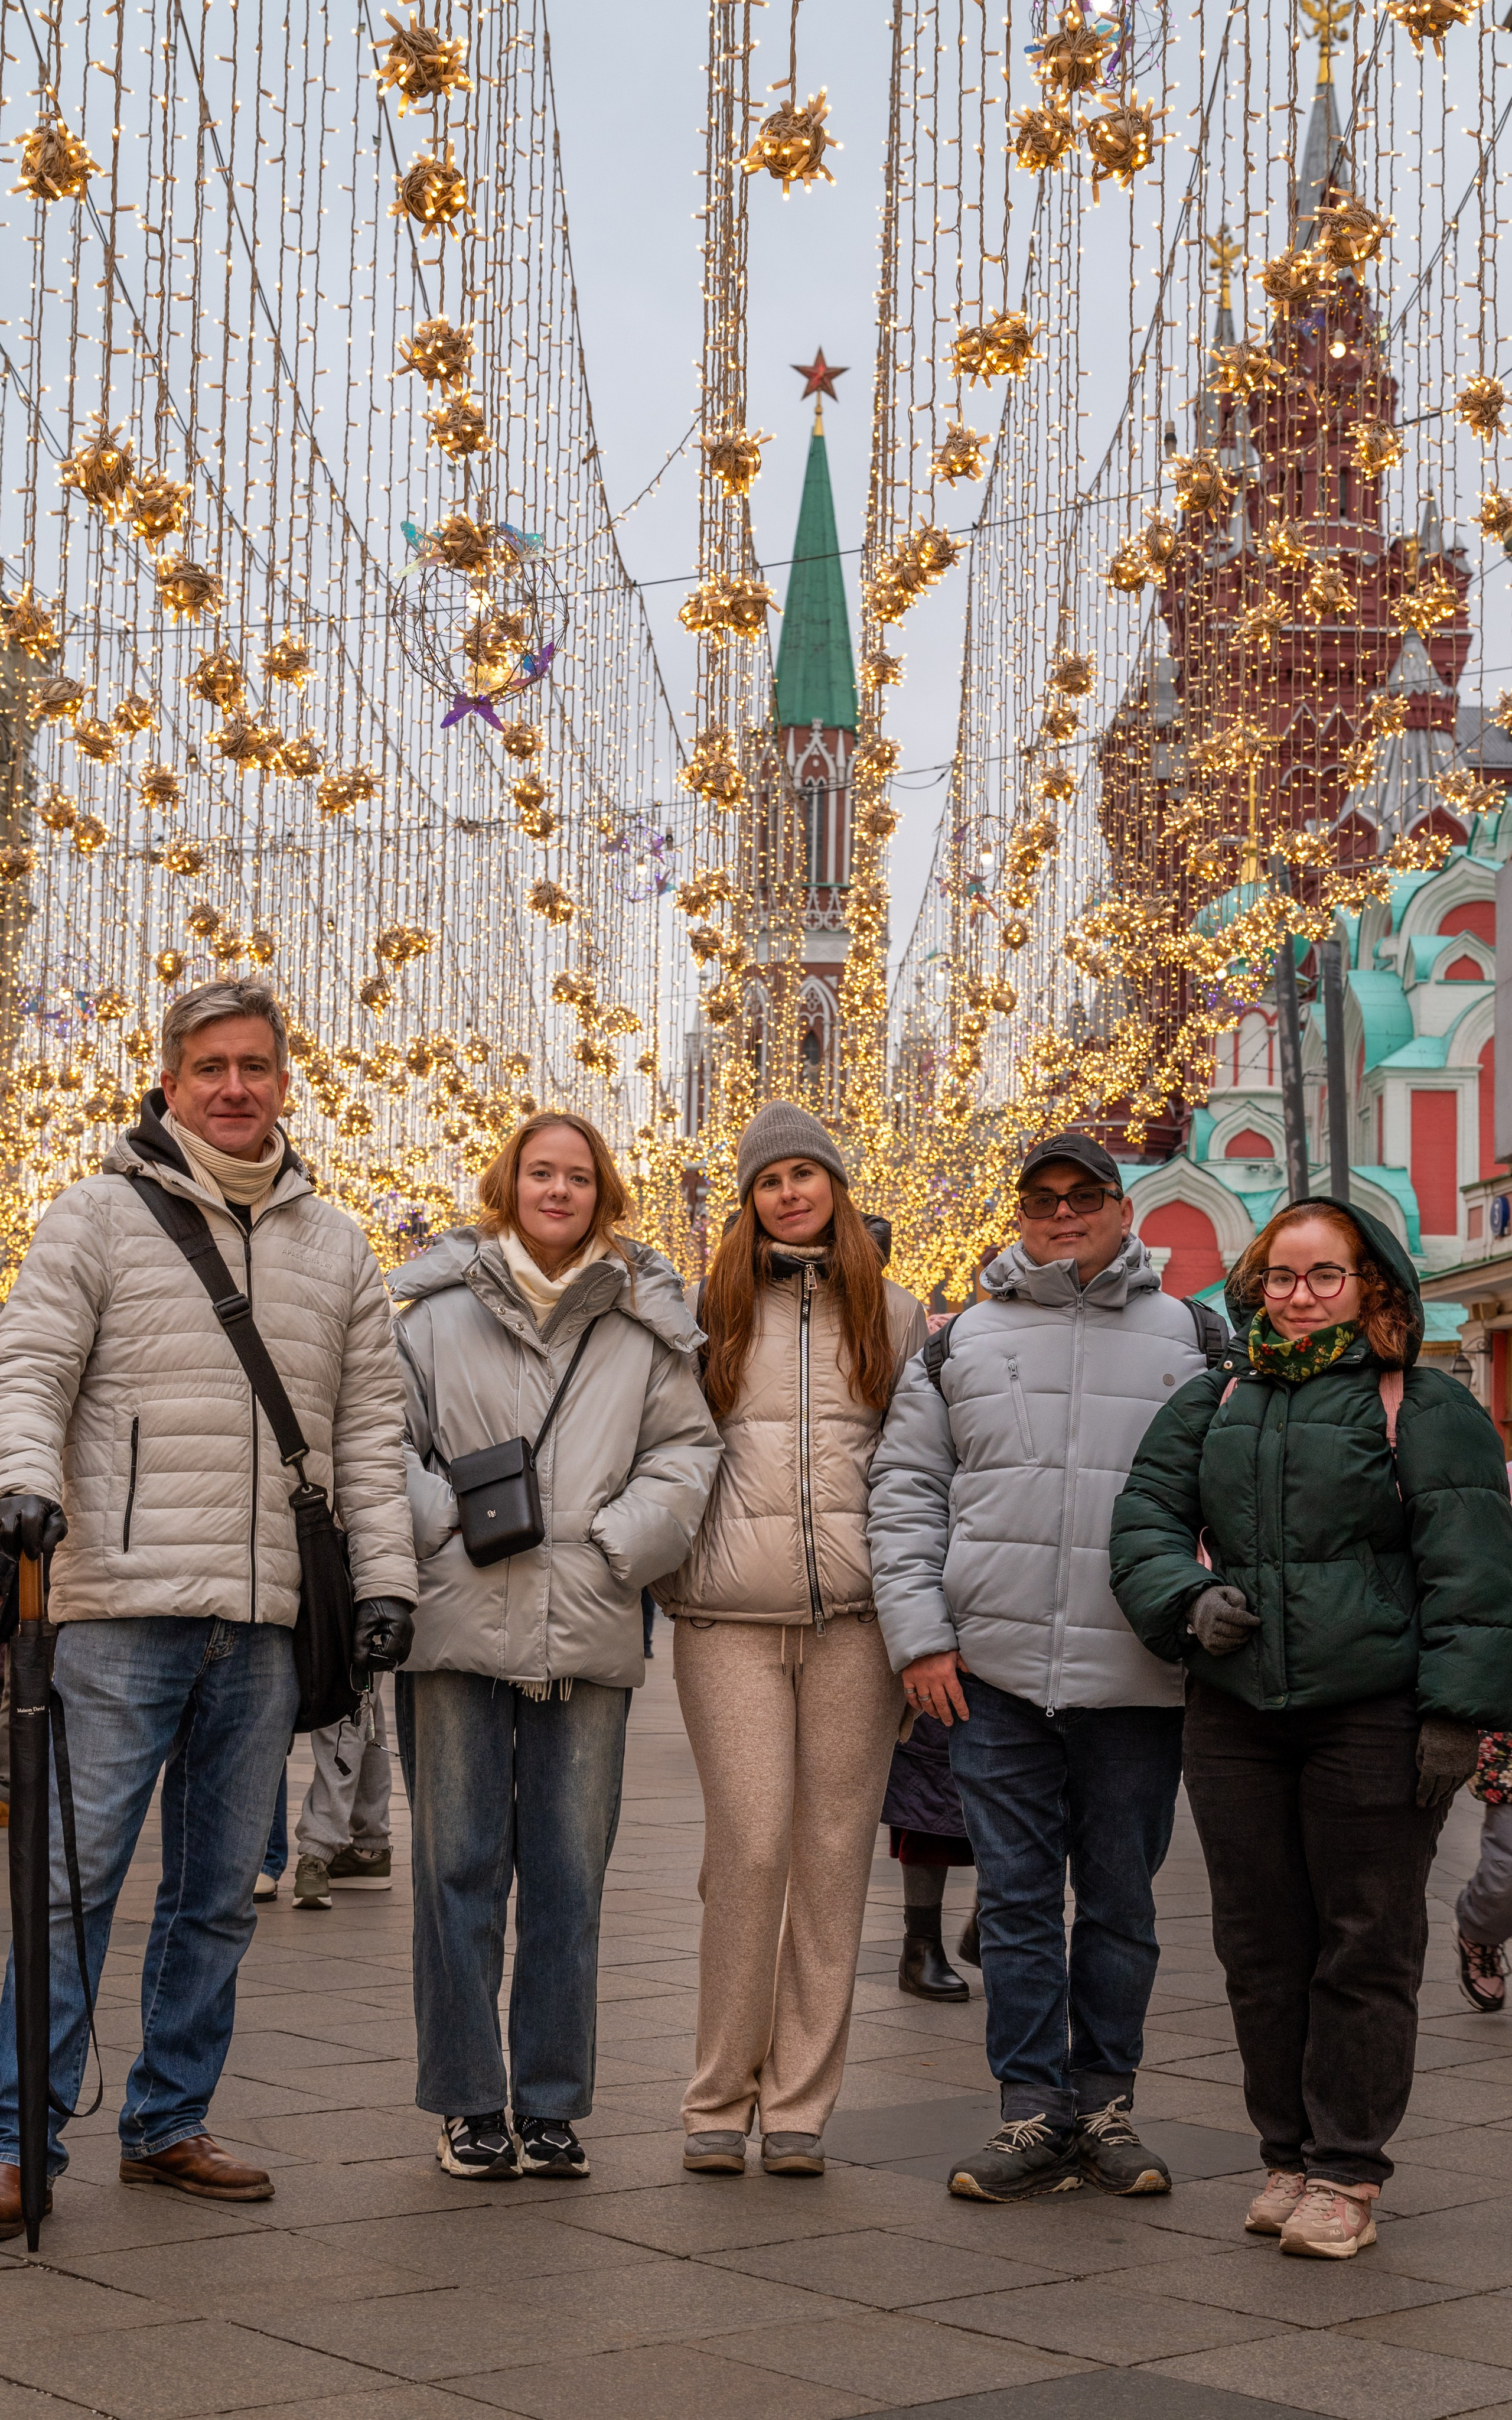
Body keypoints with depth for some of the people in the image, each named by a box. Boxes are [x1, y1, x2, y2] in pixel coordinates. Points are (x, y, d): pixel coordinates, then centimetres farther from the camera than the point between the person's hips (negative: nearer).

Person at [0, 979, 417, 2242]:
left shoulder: (334, 1243, 15)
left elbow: (370, 1426, 16)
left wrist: (385, 1575, 7)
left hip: (267, 1618, 4)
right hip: (123, 1607, -4)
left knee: (221, 1892, 10)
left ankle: (169, 2124, 21)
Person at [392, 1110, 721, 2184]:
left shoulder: (647, 1321, 9)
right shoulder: (437, 1309, 6)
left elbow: (685, 1453, 7)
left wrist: (611, 1549, -5)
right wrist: (446, 1530, -8)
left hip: (590, 1634, 1)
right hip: (459, 1624, -1)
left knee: (570, 1877, 5)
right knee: (461, 1867, 3)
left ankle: (552, 2103, 15)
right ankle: (470, 2102, 13)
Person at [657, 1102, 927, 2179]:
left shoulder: (895, 1314, 13)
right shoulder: (712, 1308, 11)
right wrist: (670, 1575, 5)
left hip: (855, 1616, 1)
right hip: (731, 1616, -1)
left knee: (835, 1850, 1)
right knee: (748, 1845, -6)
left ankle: (800, 2107, 10)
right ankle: (719, 2100, 7)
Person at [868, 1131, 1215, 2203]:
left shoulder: (1191, 1339, 8)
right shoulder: (959, 1343, 10)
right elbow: (905, 1494, 10)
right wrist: (921, 1635, 0)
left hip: (1136, 1674, 0)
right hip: (994, 1671, 1)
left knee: (1120, 1901, 8)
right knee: (1017, 1898, 2)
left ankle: (1107, 2103, 19)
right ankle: (1037, 2113, 9)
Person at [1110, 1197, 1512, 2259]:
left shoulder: (1427, 1407, 1)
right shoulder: (1216, 1402, 14)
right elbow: (1146, 1514, 15)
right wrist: (1188, 1597, -5)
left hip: (1375, 1717, -4)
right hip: (1236, 1717, 4)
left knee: (1367, 1948, 1)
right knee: (1261, 1944, 9)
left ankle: (1347, 2171, 11)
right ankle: (1288, 2154, 22)